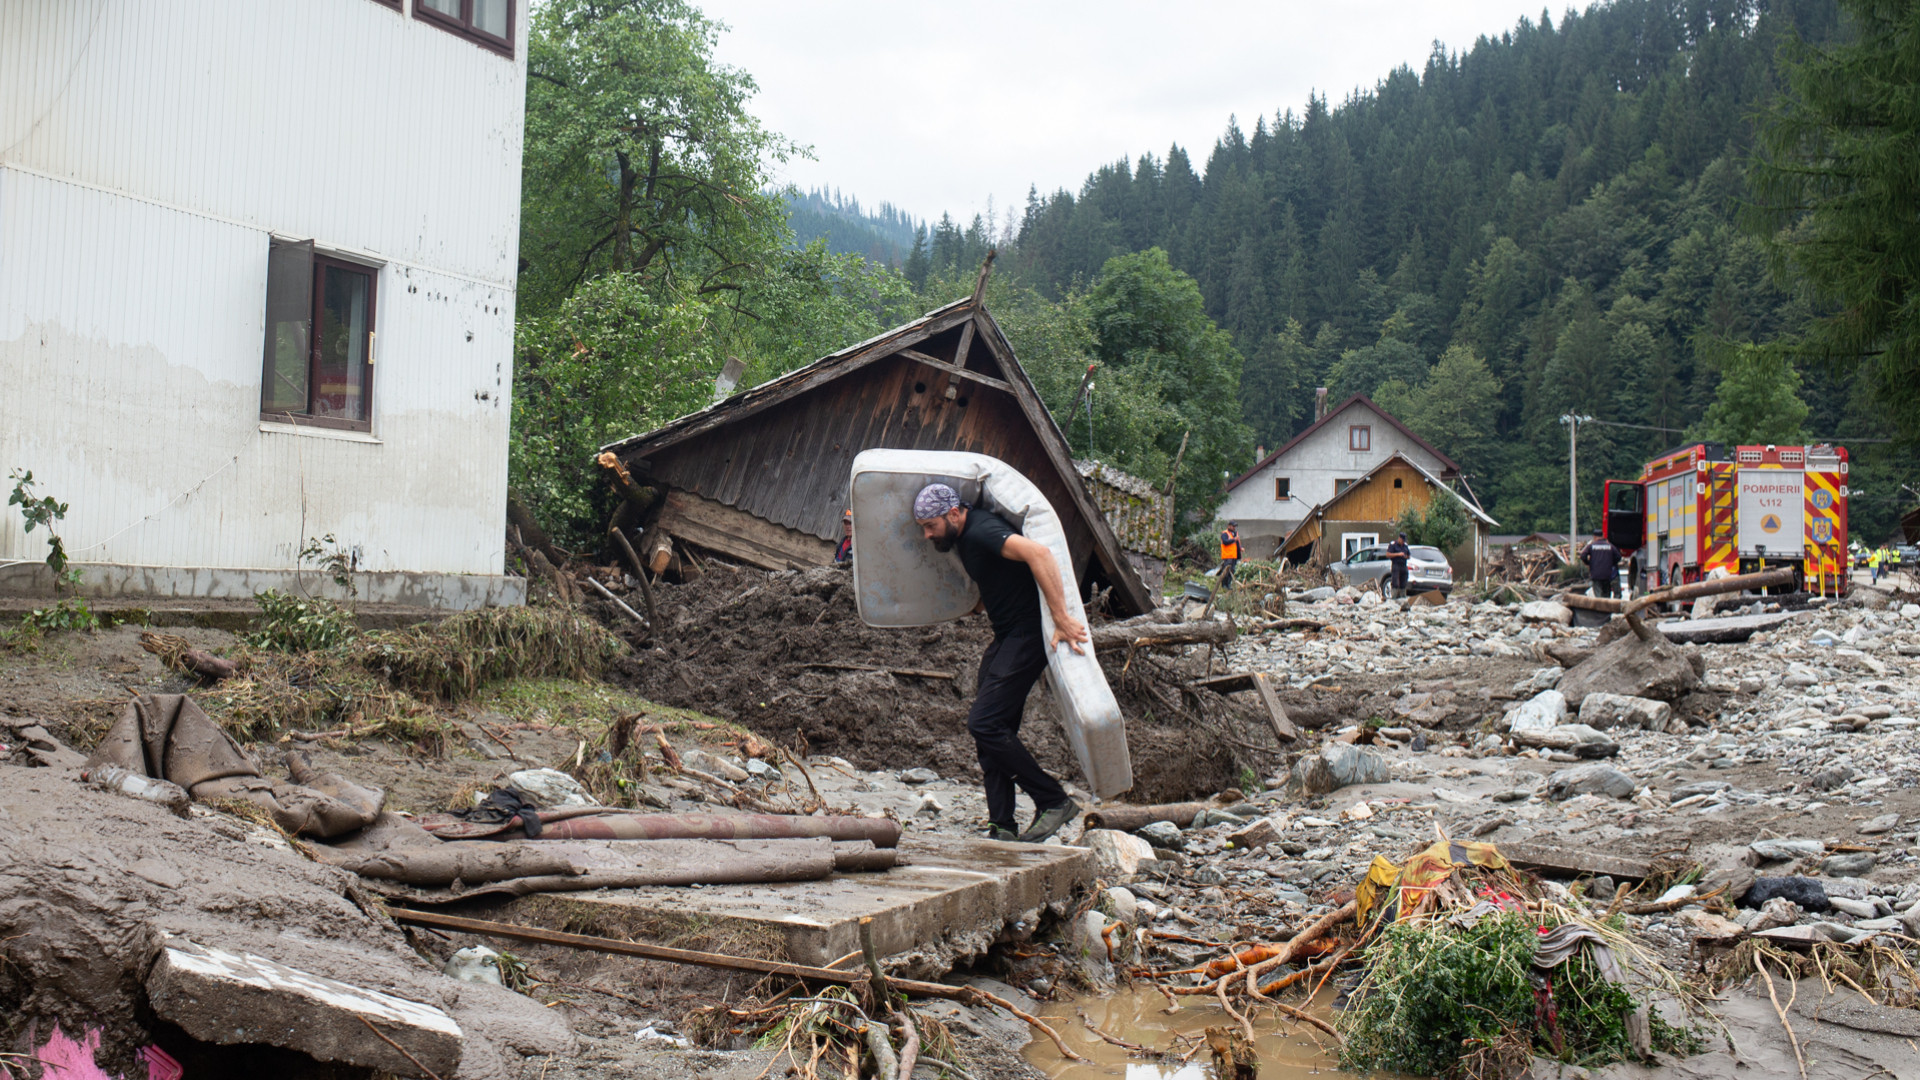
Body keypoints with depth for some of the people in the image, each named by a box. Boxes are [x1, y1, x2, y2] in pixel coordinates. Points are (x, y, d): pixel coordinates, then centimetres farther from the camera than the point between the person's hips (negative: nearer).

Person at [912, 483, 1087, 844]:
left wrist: (1061, 618, -36)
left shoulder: (981, 531, -19)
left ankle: (1054, 802, -6)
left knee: (984, 723, -15)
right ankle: (1002, 828, 7)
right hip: (1006, 637, 10)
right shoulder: (962, 538, 13)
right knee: (993, 728, 6)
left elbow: (1038, 553, -35)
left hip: (1028, 635, -10)